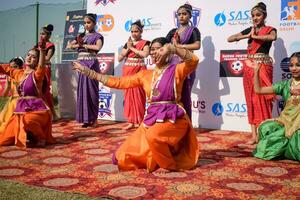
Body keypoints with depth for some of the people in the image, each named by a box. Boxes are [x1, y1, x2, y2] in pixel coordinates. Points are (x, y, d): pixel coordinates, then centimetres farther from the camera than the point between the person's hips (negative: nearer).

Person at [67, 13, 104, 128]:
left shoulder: (97, 36, 1)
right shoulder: (82, 36, 18)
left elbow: (97, 47, -19)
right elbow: (69, 46, 13)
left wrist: (83, 45, -9)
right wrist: (78, 44, -5)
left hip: (91, 64, -5)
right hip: (82, 64, 6)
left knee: (91, 90, -4)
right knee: (82, 90, 3)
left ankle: (93, 119, 4)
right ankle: (86, 118, 8)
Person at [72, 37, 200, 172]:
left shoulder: (176, 70, 1)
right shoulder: (145, 74, 14)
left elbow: (194, 60, -19)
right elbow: (118, 82, 12)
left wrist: (172, 48, -26)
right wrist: (89, 72, 9)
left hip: (173, 119, -5)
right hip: (151, 119, 5)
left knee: (153, 136, -39)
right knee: (125, 159, -4)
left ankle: (170, 164, -8)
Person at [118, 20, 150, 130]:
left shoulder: (145, 43, 1)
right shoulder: (127, 44, 13)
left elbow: (145, 54, -20)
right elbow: (119, 58, 9)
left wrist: (132, 48, -11)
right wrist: (128, 49, -4)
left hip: (139, 71, -4)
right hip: (127, 71, 5)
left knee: (138, 96, -5)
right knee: (128, 95, 4)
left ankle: (139, 121, 4)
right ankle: (131, 121, 9)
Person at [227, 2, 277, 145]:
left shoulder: (270, 29, 2)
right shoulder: (249, 30, 14)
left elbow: (273, 37, -23)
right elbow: (229, 39, 8)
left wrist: (254, 36, -11)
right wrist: (247, 35, -3)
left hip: (263, 67, -4)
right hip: (249, 67, 5)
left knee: (263, 100, -9)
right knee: (252, 101, 4)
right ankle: (254, 135, 9)